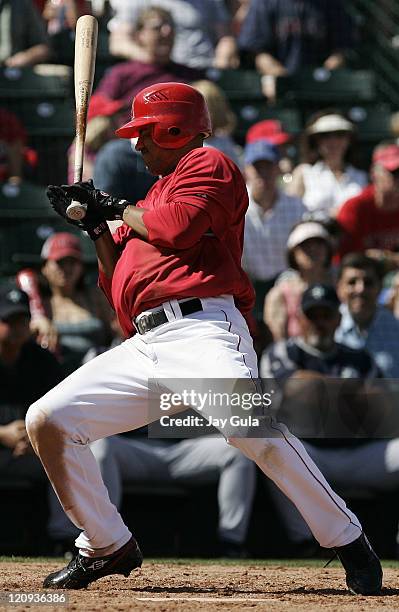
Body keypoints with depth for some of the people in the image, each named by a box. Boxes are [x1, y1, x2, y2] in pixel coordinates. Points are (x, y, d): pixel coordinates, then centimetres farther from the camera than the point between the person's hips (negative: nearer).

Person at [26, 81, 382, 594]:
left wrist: (119, 209, 6)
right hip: (145, 347, 9)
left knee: (253, 429, -30)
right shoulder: (153, 200, 32)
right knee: (47, 420, -1)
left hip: (203, 329, -8)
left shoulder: (208, 166, 9)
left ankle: (350, 545, -20)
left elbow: (179, 227, -10)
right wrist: (95, 227, 19)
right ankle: (107, 546, 9)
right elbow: (119, 285, 30)